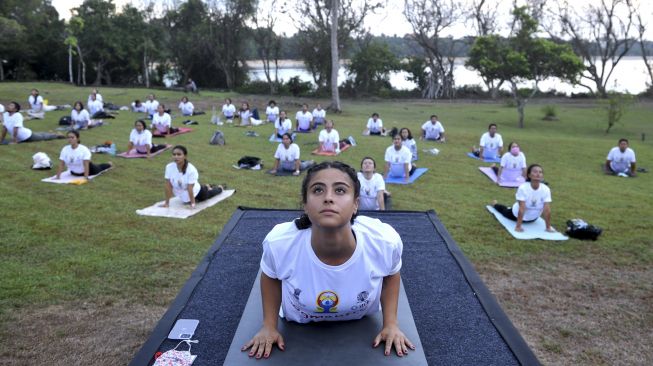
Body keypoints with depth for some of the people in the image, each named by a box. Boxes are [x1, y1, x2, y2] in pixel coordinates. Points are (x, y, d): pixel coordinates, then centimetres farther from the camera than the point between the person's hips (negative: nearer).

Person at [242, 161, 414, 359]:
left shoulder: (386, 241, -35)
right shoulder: (278, 243, -37)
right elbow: (270, 276, -10)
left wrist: (391, 324, -9)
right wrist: (269, 326, -7)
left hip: (362, 325, 2)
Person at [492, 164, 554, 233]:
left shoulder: (546, 189, -27)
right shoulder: (523, 188, -35)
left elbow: (547, 210, -27)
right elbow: (522, 209, -38)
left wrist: (548, 227, -27)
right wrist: (518, 226, -38)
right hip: (517, 215, -3)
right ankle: (495, 204, 58)